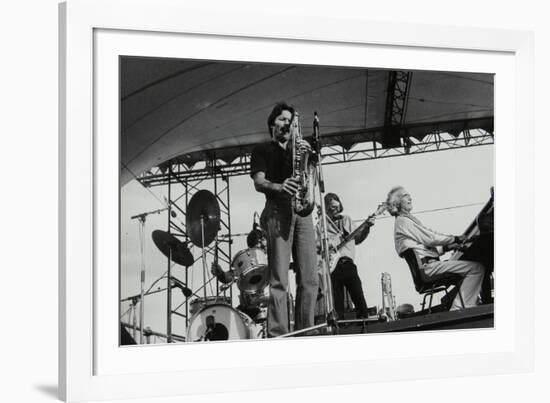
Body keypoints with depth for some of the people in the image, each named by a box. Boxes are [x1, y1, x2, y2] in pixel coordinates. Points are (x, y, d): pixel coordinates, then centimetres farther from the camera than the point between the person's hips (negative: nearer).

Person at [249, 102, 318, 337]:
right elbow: (259, 183, 0)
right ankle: (277, 336, -17)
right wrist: (279, 187, -21)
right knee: (279, 280, -13)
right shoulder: (263, 150, 15)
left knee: (309, 279, -4)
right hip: (277, 210, -4)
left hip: (302, 211, 5)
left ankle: (305, 333, -2)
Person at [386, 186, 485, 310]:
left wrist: (447, 247, 10)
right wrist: (455, 239, -4)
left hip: (427, 264, 10)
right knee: (477, 268, -17)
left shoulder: (407, 220, 28)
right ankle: (459, 308, -23)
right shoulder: (403, 221, -3)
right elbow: (429, 239, -10)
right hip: (426, 266, -10)